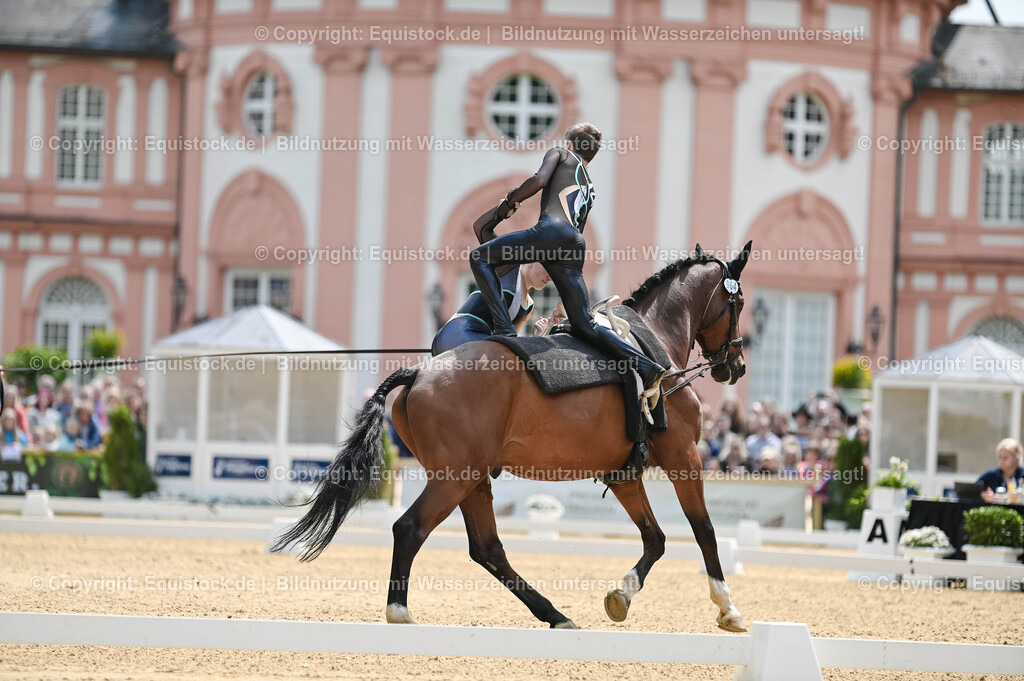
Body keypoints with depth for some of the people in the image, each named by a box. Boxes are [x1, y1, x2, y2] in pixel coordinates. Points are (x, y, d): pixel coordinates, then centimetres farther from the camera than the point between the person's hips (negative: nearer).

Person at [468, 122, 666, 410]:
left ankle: (503, 328, -14)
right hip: (576, 246, 7)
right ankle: (647, 367, -9)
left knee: (480, 258, 3)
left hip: (552, 231, -7)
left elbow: (539, 180, -2)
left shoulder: (561, 154, 18)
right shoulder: (589, 189, 37)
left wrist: (509, 202, 11)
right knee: (585, 326, 3)